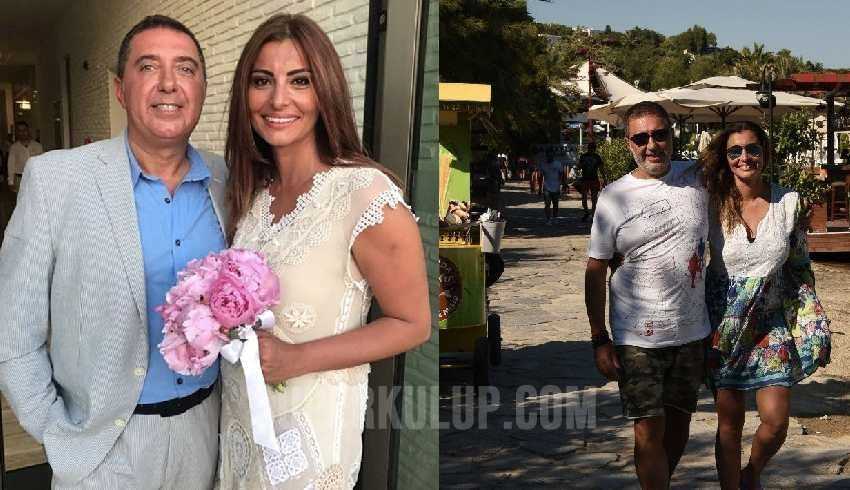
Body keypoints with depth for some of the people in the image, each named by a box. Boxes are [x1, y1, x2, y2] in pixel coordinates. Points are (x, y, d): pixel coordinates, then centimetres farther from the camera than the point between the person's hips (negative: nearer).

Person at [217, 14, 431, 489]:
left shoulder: (369, 195, -23)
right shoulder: (253, 188, -1)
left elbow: (412, 324, -16)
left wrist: (297, 359, -24)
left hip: (311, 418, -6)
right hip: (240, 406, 6)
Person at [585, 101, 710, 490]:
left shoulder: (698, 179, 2)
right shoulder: (614, 196, -4)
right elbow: (595, 269, -1)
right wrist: (599, 339, -6)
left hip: (692, 331, 3)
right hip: (638, 338, -3)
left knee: (679, 421, 16)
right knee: (649, 431, -4)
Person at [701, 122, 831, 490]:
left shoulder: (789, 203, -3)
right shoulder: (713, 205, -7)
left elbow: (800, 268, 6)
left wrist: (814, 328, 4)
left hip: (772, 322, 1)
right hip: (724, 324, -1)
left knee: (776, 422, -2)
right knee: (730, 423, 5)